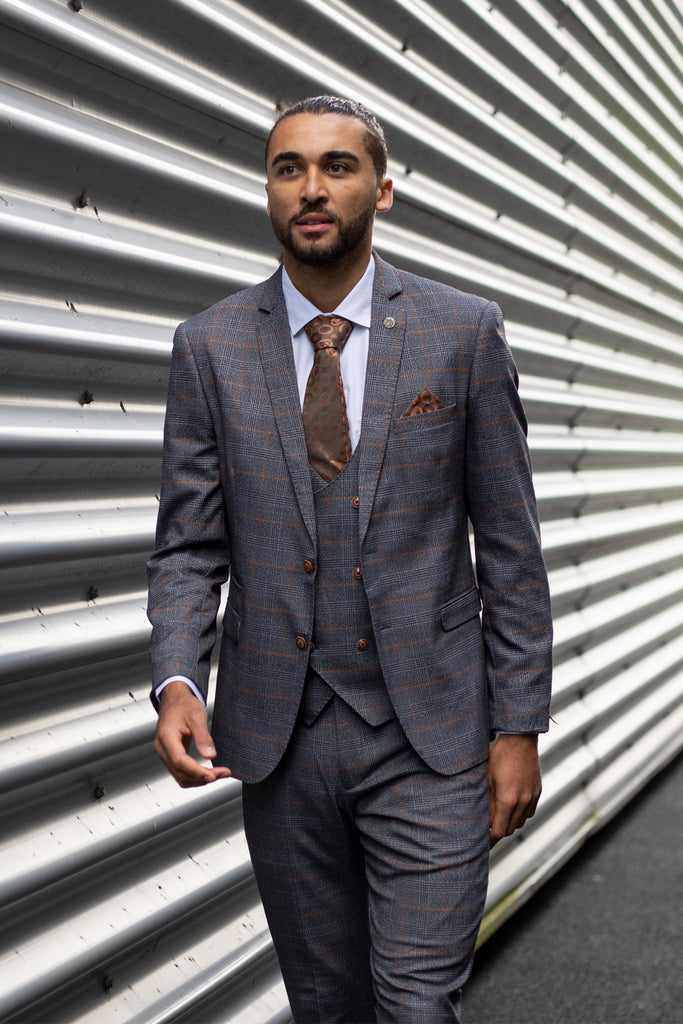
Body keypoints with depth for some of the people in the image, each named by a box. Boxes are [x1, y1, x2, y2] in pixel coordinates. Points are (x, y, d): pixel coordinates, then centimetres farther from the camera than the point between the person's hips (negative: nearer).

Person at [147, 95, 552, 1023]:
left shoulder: (464, 330, -1)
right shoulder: (210, 346, 3)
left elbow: (509, 542, 0)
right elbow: (189, 546, 4)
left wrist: (519, 727, -3)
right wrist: (177, 682, -14)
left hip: (427, 734, -2)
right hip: (276, 737, 2)